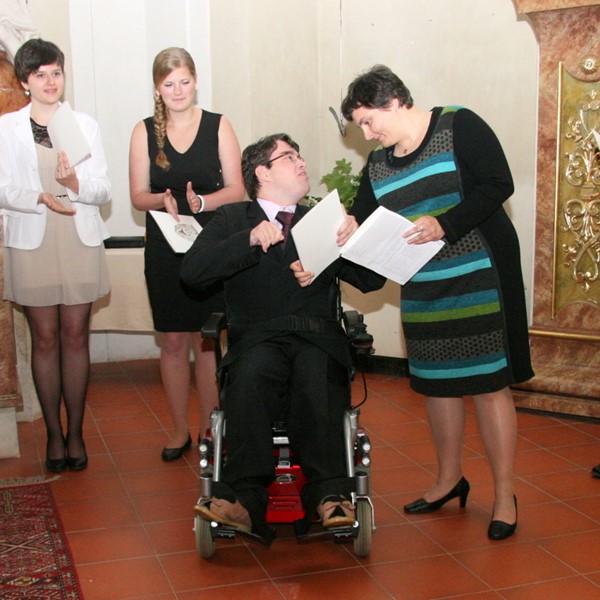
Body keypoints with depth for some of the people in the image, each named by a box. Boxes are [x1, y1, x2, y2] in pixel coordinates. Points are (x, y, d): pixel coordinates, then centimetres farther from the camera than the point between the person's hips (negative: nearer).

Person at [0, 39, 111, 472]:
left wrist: (76, 183, -18)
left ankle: (76, 433, 14)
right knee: (45, 340, 4)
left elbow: (104, 190, 2)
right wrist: (41, 198, -19)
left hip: (81, 242, 1)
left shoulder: (86, 125, 6)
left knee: (76, 338, 5)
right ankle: (54, 434, 15)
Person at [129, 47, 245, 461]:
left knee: (205, 341, 5)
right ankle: (180, 430, 20)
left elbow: (237, 189, -2)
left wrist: (202, 202, -20)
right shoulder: (145, 131, 4)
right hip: (164, 251, 1)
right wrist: (163, 200, -17)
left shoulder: (219, 126, 1)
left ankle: (210, 428, 18)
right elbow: (138, 195, 5)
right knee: (173, 341, 6)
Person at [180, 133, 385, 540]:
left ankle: (329, 495, -36)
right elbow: (192, 271, -1)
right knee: (250, 375, -35)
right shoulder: (232, 220, 17)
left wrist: (354, 240, -5)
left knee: (315, 374, -34)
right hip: (258, 338, -1)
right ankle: (247, 496, -37)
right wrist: (250, 239, -13)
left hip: (318, 338, 1)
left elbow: (373, 282, 15)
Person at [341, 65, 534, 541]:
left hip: (479, 277, -6)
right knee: (436, 384, 11)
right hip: (422, 287, 6)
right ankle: (449, 480, 30)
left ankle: (505, 496, 8)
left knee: (488, 384, -4)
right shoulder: (378, 166, 11)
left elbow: (498, 185, -15)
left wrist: (444, 224, -25)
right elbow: (358, 229, 10)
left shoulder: (458, 126, -7)